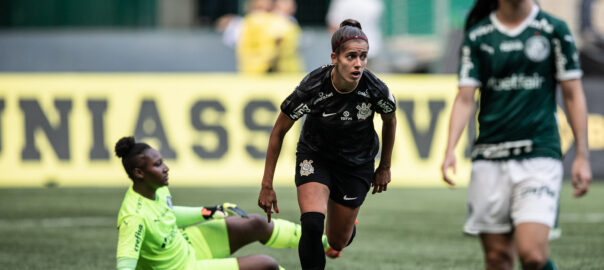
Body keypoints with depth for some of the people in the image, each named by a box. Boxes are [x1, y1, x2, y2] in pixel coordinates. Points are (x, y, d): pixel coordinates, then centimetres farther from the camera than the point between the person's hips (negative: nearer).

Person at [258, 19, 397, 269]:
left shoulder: (376, 90, -25)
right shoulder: (311, 88, -29)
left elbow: (390, 121, 1)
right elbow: (279, 131, -13)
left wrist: (385, 167, 11)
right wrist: (267, 185, -10)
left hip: (357, 163, 2)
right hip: (315, 158, -2)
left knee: (337, 242, 10)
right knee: (312, 225, -28)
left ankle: (348, 225, 48)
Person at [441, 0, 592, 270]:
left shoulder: (554, 30, 3)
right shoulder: (477, 36, 6)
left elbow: (573, 95, 6)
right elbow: (465, 98, 2)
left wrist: (582, 156, 1)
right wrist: (450, 150, -13)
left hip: (539, 155, -2)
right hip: (489, 157, 2)